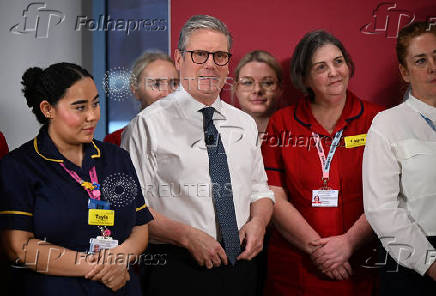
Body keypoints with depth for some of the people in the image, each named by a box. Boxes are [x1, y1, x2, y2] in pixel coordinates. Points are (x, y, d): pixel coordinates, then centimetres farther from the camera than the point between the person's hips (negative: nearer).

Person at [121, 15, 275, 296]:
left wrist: (258, 221, -5)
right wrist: (187, 236, -20)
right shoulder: (149, 125, -7)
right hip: (178, 271, -4)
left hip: (241, 265, 5)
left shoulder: (246, 124, 11)